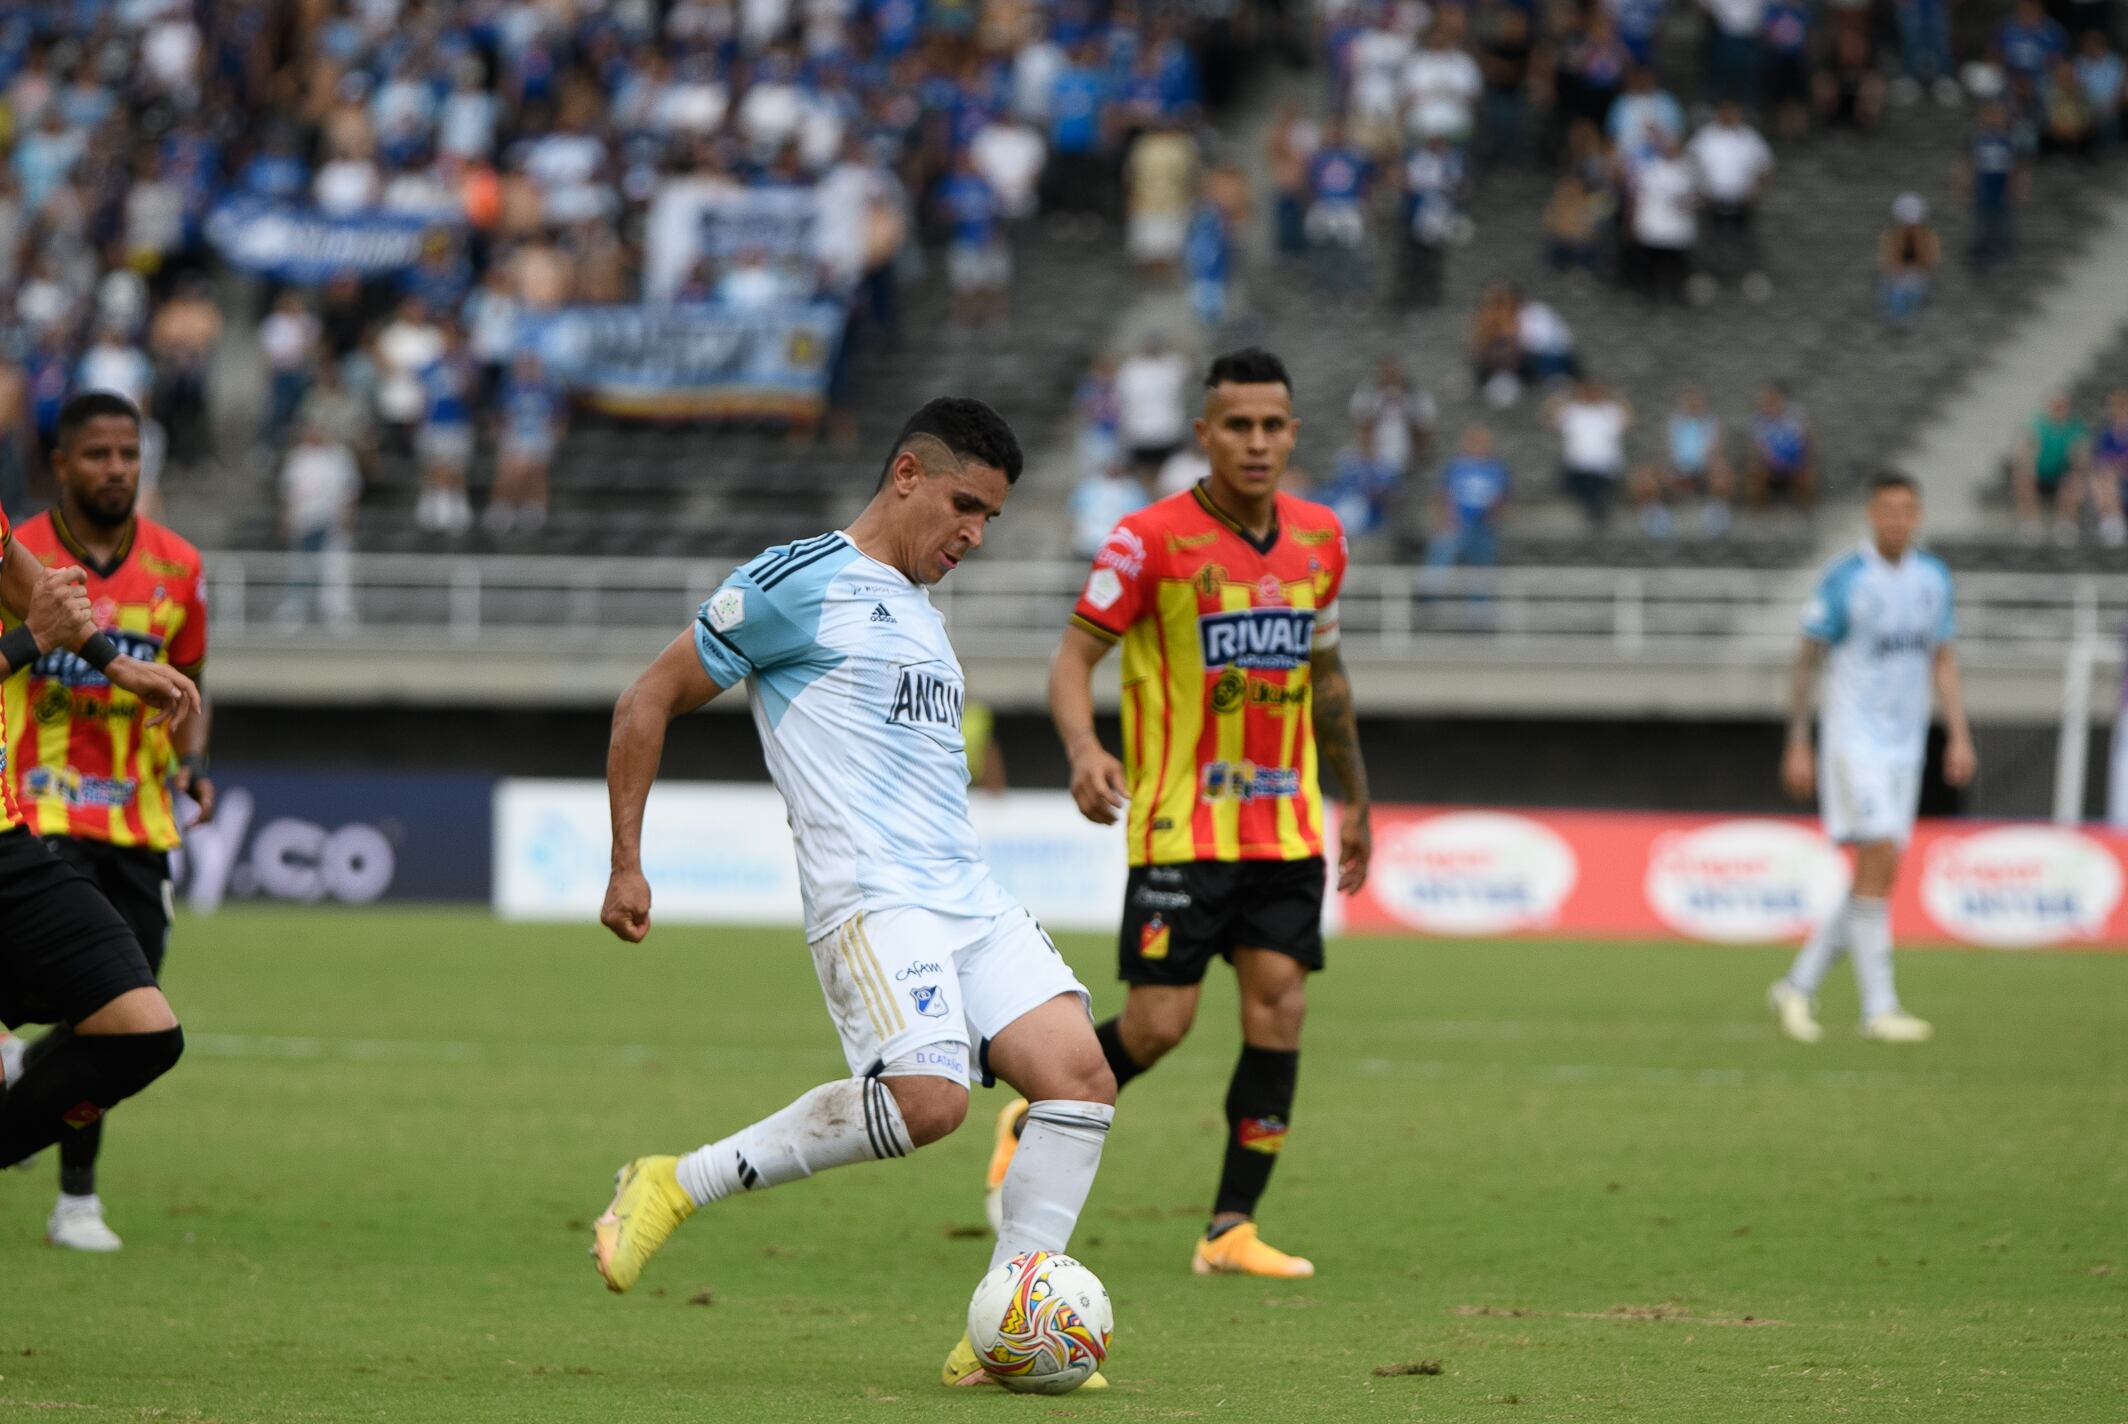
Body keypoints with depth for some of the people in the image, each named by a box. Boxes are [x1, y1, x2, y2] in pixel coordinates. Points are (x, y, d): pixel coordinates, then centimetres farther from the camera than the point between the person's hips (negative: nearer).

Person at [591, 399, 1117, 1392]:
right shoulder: (800, 583, -1)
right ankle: (678, 1187, -11)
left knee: (1079, 1071, -11)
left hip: (969, 893, 8)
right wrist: (626, 864, -1)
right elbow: (648, 702, 1)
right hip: (869, 895, -8)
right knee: (927, 1096, -28)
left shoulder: (923, 614, 24)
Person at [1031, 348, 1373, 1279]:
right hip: (1180, 823, -5)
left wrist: (1355, 799, 25)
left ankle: (1232, 1228, 1)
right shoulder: (1153, 539, -10)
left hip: (1285, 825, 5)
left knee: (1278, 1009, -5)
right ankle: (1034, 1126, 20)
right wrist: (1084, 750, -29)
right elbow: (1074, 654, -10)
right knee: (1157, 1026, -8)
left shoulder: (1318, 539, 7)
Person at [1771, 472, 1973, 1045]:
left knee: (1876, 877, 5)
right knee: (1879, 862, -15)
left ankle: (1798, 986, 17)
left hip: (1905, 743, 6)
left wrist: (1959, 736, 4)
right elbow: (1808, 660, -5)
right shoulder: (1843, 578, -10)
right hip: (1852, 736, -6)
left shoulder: (1933, 577, 8)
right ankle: (1879, 1008, -12)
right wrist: (1797, 745, -6)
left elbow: (1943, 661, 14)